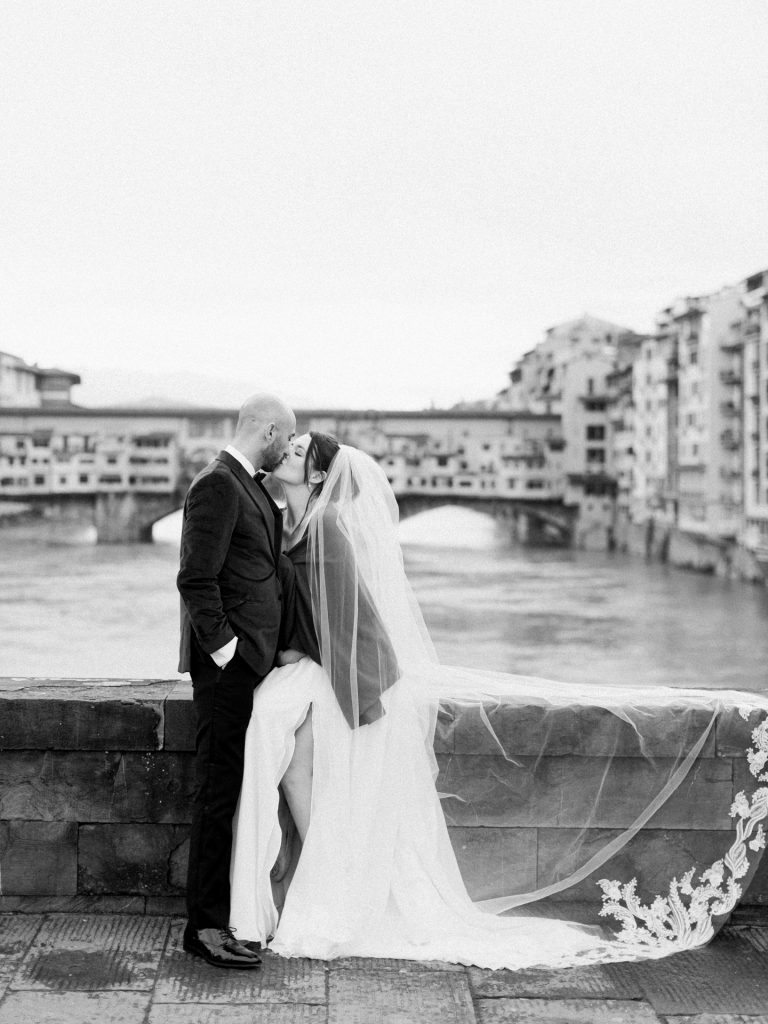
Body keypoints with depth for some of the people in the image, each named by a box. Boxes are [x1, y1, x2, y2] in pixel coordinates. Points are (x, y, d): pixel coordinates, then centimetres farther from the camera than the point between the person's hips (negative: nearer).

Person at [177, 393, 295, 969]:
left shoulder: (251, 488, 18)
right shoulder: (217, 485, -13)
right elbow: (196, 579, -19)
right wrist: (222, 649, -19)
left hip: (252, 660, 10)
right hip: (228, 663, -10)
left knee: (238, 787, 14)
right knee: (219, 789, -5)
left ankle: (227, 908, 24)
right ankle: (207, 926, 1)